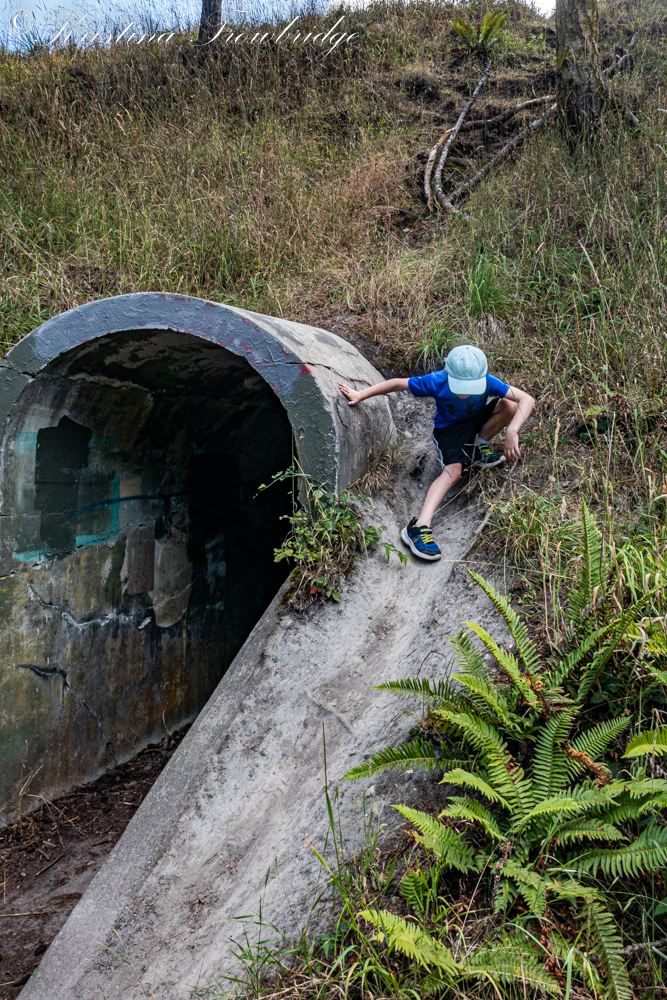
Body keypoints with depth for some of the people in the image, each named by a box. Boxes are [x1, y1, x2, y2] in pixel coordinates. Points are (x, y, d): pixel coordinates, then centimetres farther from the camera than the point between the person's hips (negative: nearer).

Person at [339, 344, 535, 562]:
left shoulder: (487, 382, -32)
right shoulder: (436, 382, -33)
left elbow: (527, 399, -37)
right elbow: (397, 384, -22)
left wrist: (512, 431, -52)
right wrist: (360, 395, -21)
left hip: (477, 418, 3)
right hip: (448, 428, -3)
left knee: (510, 405, -25)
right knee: (452, 470, -28)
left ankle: (479, 449, -1)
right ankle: (419, 527, -38)